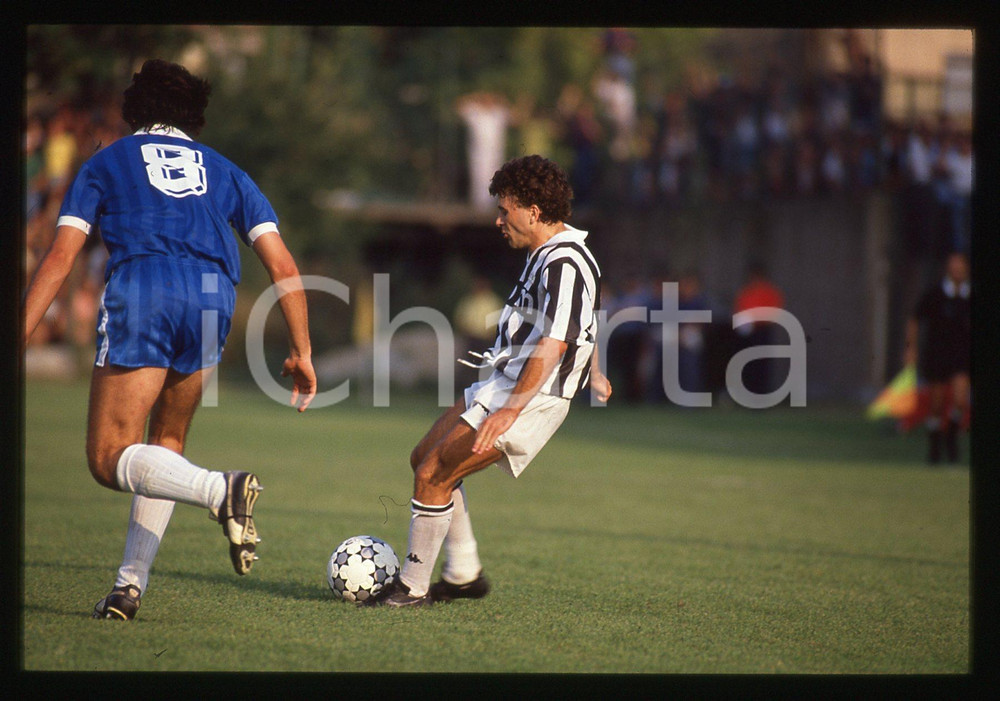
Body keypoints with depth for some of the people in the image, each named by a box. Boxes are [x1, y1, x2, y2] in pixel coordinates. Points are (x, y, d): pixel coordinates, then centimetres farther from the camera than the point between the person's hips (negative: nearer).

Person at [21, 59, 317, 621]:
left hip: (139, 298, -3)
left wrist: (19, 342, 8)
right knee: (167, 443, 21)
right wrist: (302, 353, 21)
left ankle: (220, 490, -29)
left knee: (110, 459, -3)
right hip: (213, 299, 3)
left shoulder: (106, 163, 22)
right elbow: (283, 267, 18)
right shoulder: (224, 172, 27)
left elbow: (60, 259, 10)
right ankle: (130, 585, 12)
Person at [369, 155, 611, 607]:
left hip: (532, 399, -11)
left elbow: (552, 347, -30)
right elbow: (583, 315, 29)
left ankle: (412, 587, -1)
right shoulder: (549, 253, 13)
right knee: (425, 458, 15)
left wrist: (509, 411, -36)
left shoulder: (563, 265, -20)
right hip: (501, 385, 11)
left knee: (433, 476, -12)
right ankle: (463, 575, 20)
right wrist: (593, 374, 43)